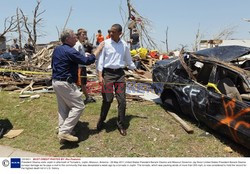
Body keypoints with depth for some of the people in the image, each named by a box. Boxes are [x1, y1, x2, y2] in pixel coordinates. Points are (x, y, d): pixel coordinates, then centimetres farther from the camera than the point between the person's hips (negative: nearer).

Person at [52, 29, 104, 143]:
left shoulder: (56, 50, 13)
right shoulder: (70, 51, -17)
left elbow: (53, 65, 22)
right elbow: (87, 61, -18)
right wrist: (98, 49, -8)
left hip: (55, 81, 10)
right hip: (65, 83, -10)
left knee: (63, 108, 16)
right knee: (78, 106, -4)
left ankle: (62, 132, 21)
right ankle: (65, 131, -6)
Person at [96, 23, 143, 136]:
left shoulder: (124, 45, 6)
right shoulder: (105, 43, -3)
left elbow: (128, 60, 20)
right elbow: (100, 60, -4)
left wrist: (136, 70, 24)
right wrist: (100, 76, -13)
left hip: (120, 73, 3)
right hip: (108, 73, -3)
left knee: (122, 100, 2)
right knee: (107, 99, -3)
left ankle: (121, 125, 16)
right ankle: (101, 122, 21)